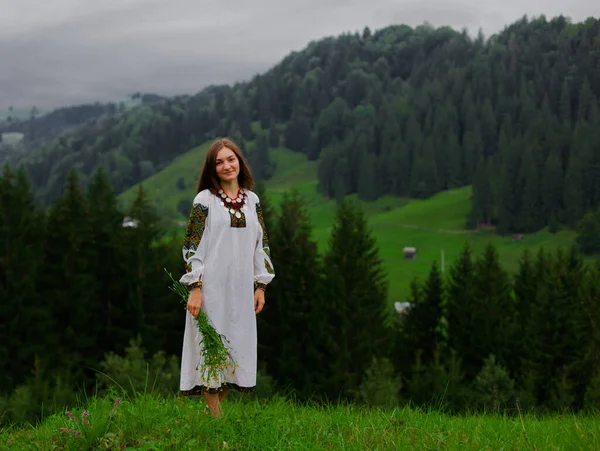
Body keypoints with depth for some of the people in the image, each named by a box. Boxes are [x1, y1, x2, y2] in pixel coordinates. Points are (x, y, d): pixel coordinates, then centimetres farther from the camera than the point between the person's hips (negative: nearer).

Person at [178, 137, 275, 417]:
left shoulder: (252, 200, 9)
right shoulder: (205, 200, -3)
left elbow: (261, 245, 13)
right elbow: (192, 245, -5)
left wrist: (260, 286, 8)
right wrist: (195, 288, -12)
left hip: (241, 289, 4)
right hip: (212, 286, -4)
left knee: (236, 346, 5)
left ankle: (218, 405, 17)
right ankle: (214, 415, 4)